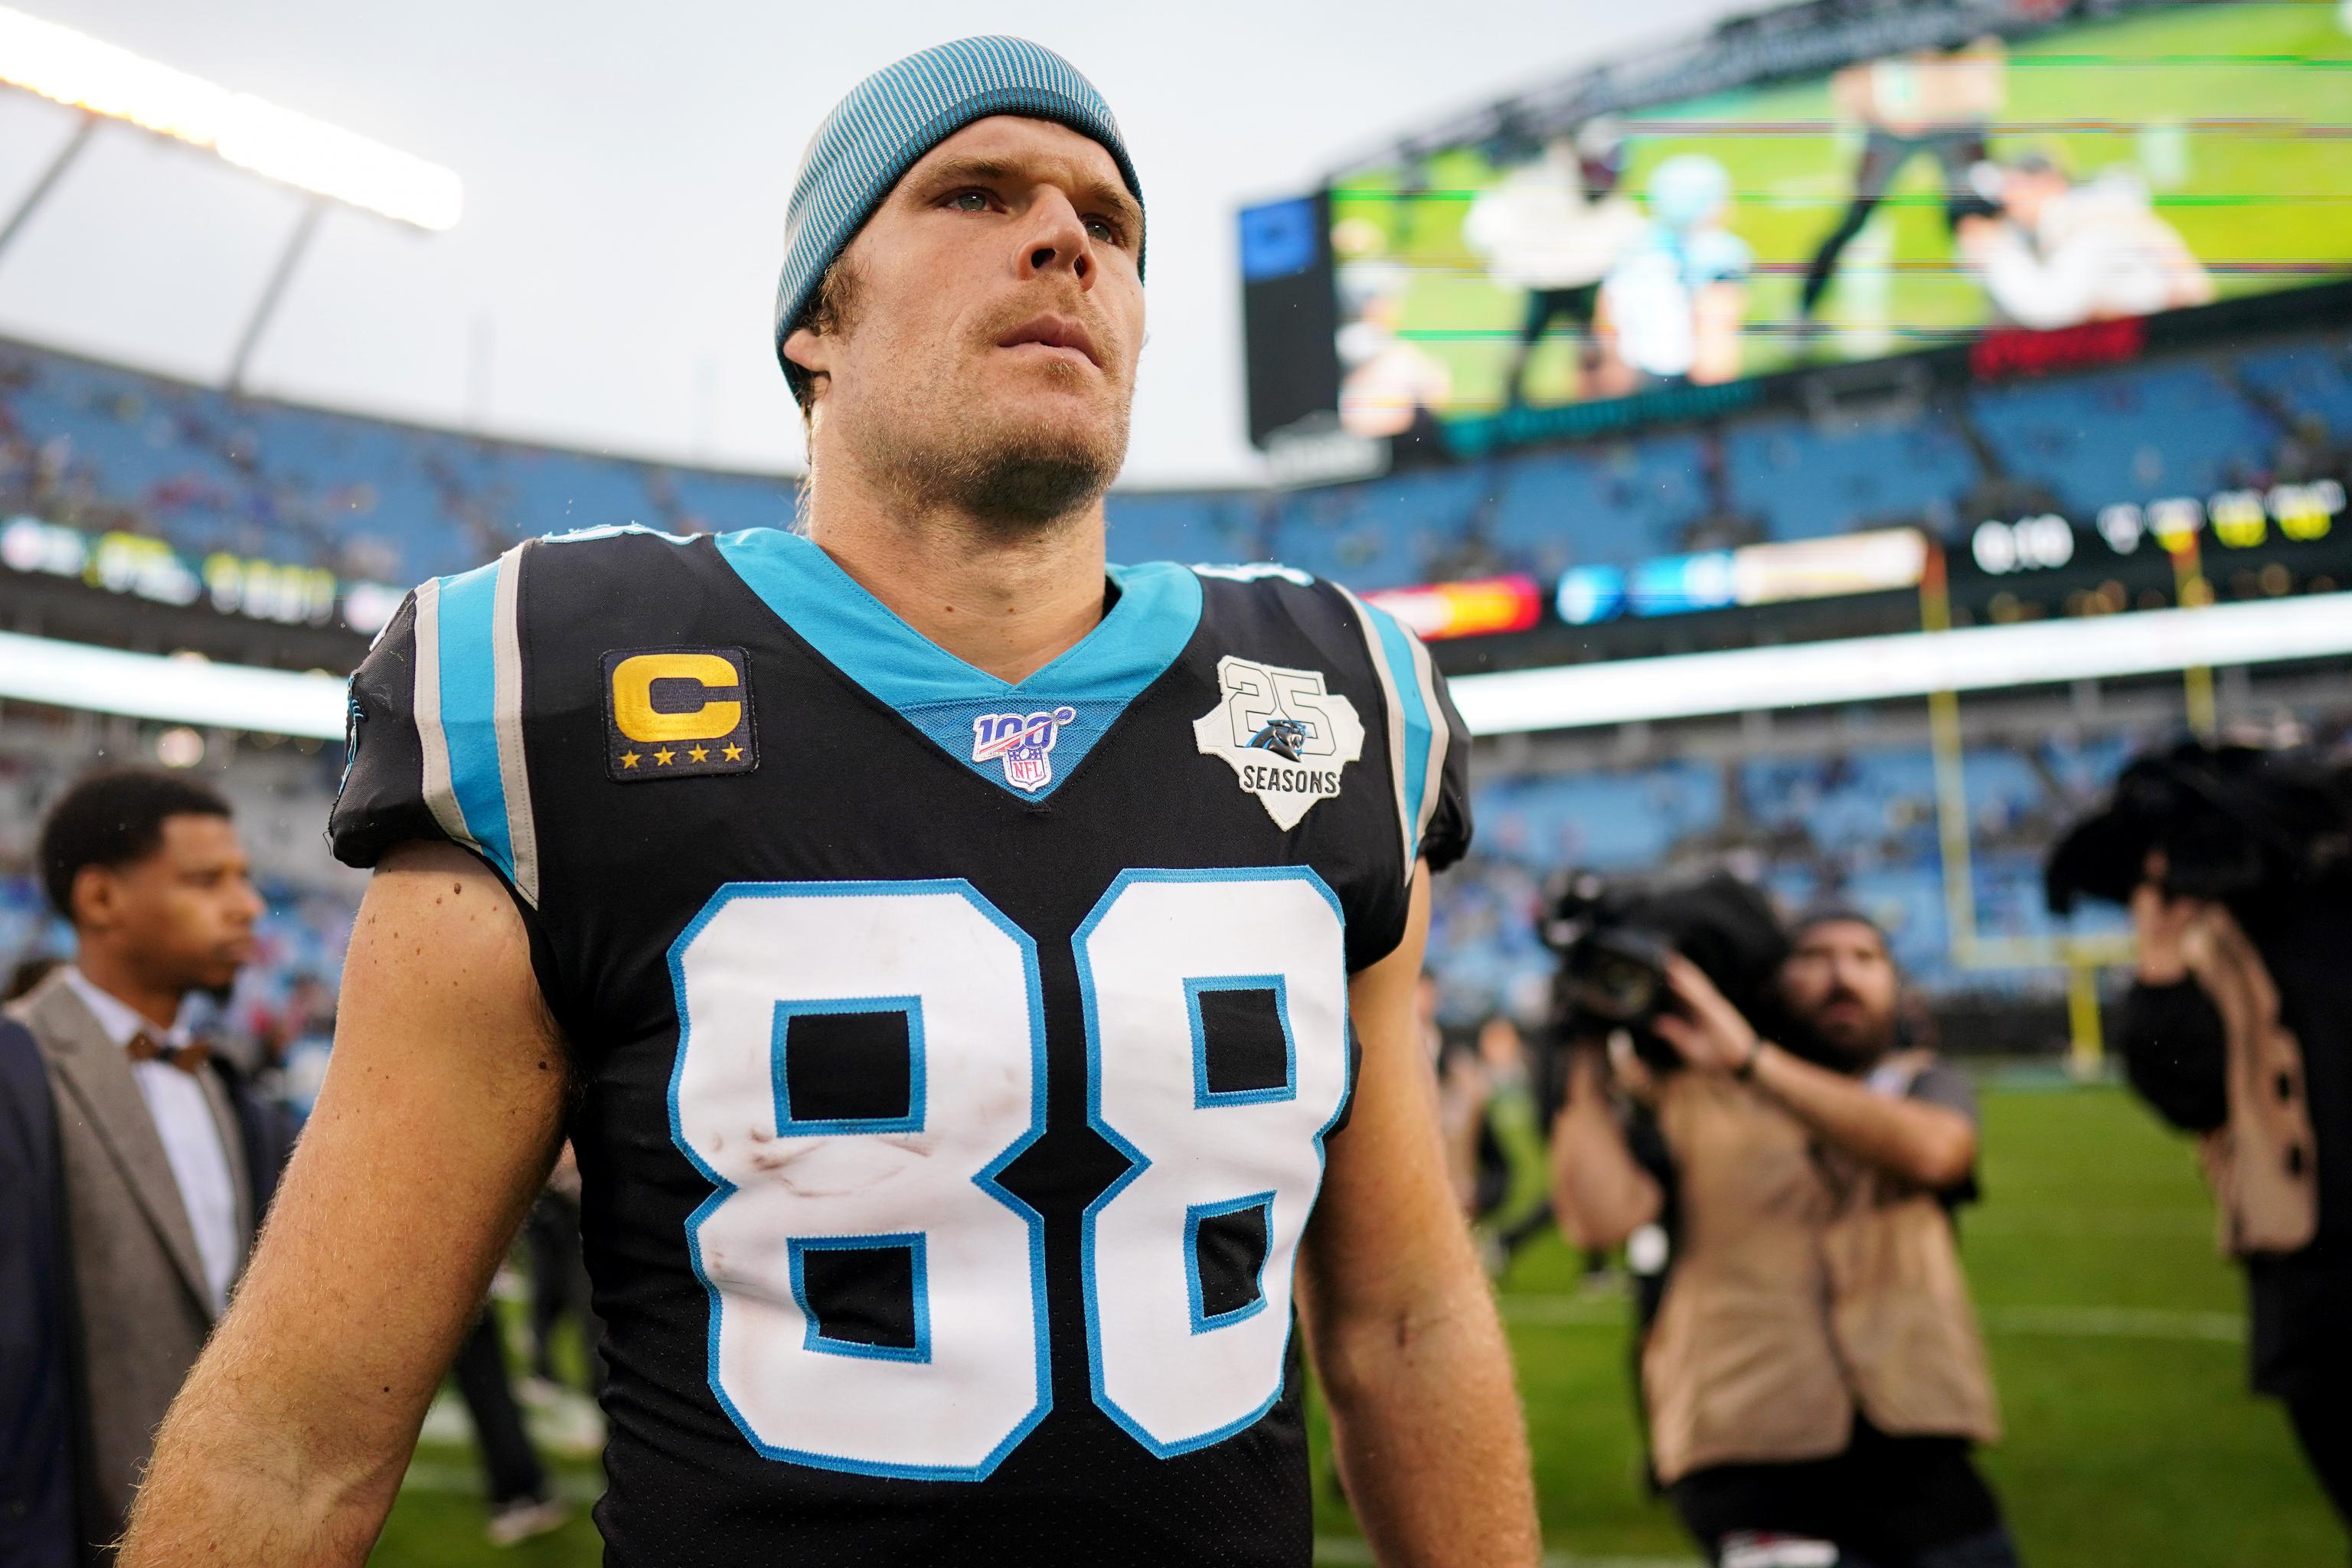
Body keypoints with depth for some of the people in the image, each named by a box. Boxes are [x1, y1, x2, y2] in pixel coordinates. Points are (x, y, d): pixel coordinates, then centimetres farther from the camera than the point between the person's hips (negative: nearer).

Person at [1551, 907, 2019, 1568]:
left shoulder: (1925, 1085, 16)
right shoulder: (1685, 1098, 10)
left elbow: (1931, 1149, -10)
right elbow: (1601, 1217, -5)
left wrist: (1753, 1062, -15)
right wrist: (1589, 1068, -3)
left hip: (1911, 1443, 3)